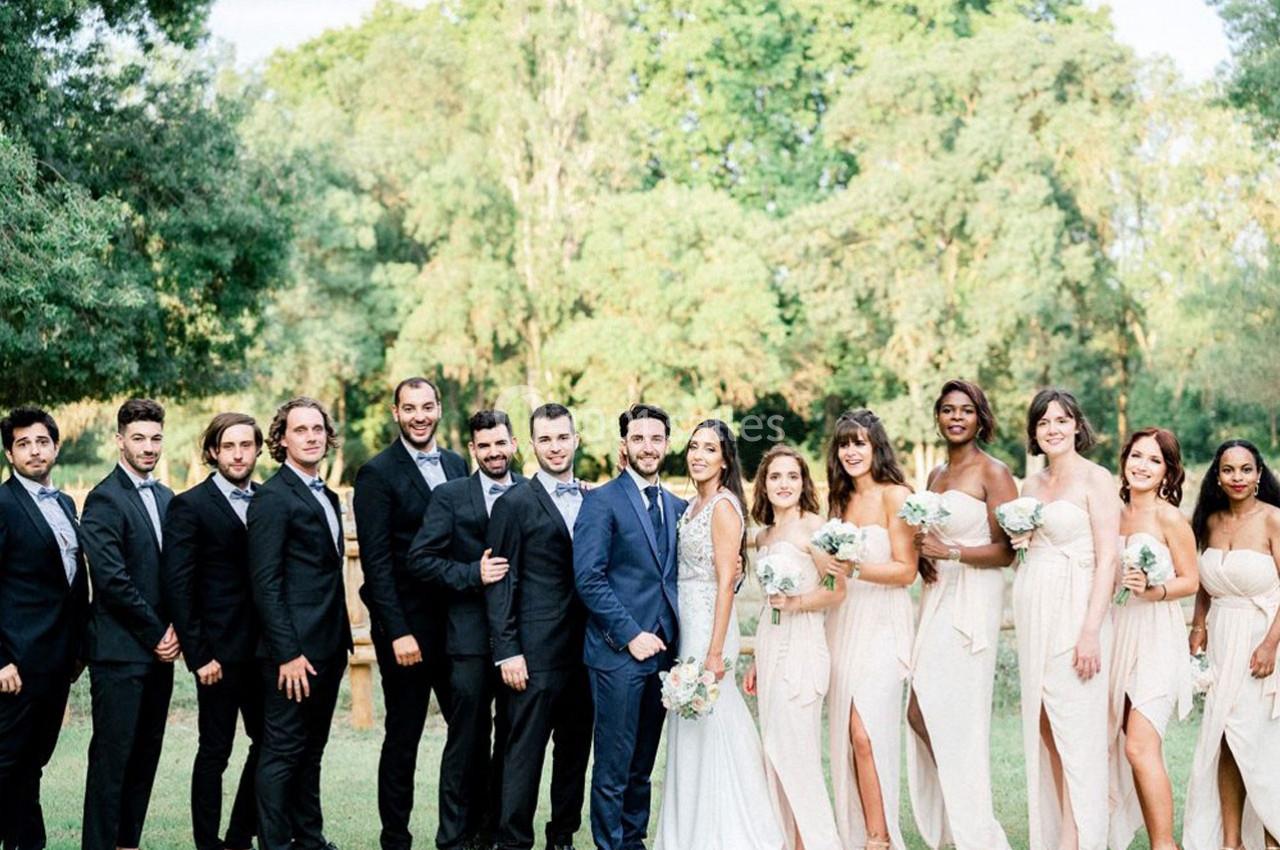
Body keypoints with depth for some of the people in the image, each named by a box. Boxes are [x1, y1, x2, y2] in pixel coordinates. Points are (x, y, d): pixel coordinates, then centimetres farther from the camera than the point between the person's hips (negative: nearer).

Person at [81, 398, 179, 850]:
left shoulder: (166, 498, 14)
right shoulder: (105, 499, -9)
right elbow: (112, 579, -16)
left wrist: (173, 629, 1)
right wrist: (157, 633, -11)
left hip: (159, 648, 7)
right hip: (120, 651, -7)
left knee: (145, 755, 10)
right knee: (112, 757, -3)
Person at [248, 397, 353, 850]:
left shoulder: (326, 496, 16)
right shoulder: (272, 498, -11)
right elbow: (265, 583, -16)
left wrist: (340, 640, 13)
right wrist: (287, 652, -20)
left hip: (328, 645, 9)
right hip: (294, 649, -8)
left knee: (311, 750, 15)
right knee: (283, 752, -1)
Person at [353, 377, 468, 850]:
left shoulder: (457, 466, 11)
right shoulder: (378, 474, -7)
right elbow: (376, 560, -12)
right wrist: (398, 633, -17)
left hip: (457, 624, 5)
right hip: (407, 627, -5)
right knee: (403, 740, 5)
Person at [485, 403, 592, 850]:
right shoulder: (515, 503, -3)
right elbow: (499, 583, -6)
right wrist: (507, 651, -12)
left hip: (586, 651, 5)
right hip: (535, 653, -5)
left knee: (575, 752, 12)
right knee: (524, 754, -2)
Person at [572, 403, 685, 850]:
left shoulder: (677, 507, 15)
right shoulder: (601, 501, -5)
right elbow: (588, 578, -12)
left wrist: (674, 637, 2)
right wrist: (631, 635, -15)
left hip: (662, 651, 6)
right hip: (617, 653, -6)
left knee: (642, 766, 13)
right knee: (613, 768, -1)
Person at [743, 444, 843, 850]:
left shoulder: (812, 526, -8)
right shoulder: (764, 536, 15)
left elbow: (836, 590, -15)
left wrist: (794, 603, -14)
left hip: (801, 647, -8)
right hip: (769, 645, 8)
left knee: (794, 751, -8)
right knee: (775, 751, 9)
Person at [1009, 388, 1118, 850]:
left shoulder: (1095, 479, -5)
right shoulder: (1032, 485, 15)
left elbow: (1107, 558, -11)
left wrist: (1091, 631, -18)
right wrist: (1020, 537, 2)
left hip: (1074, 608, -7)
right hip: (1032, 608, 7)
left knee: (1074, 729, -8)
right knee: (1041, 725, 6)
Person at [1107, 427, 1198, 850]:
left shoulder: (1168, 517, -6)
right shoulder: (1115, 514, 11)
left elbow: (1191, 580, -4)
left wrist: (1152, 590, -21)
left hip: (1156, 638, -6)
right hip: (1118, 636, 6)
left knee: (1140, 747, -13)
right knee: (1122, 747, 5)